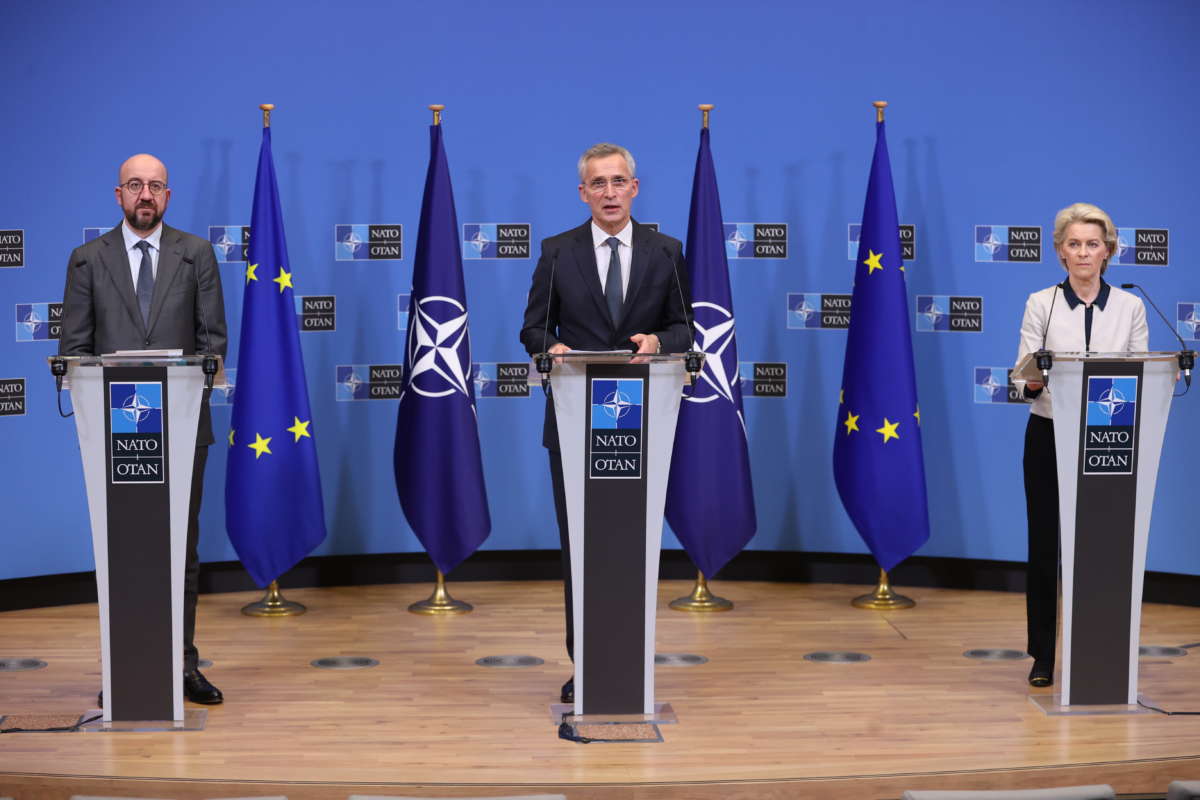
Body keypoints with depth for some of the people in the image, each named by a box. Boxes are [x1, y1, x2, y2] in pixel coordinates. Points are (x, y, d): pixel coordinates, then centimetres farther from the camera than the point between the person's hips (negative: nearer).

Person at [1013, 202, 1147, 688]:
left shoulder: (1130, 307, 5)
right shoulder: (1041, 304, 1)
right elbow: (1023, 382, -4)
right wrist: (1035, 379, -27)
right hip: (1049, 438, -1)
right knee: (1045, 545, 1)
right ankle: (1043, 656, 12)